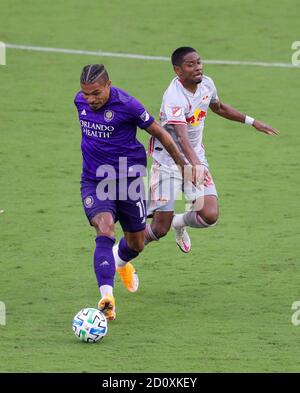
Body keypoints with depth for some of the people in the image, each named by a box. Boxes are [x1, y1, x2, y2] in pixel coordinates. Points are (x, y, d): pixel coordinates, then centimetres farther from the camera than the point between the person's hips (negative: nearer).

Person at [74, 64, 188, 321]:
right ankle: (107, 297, -35)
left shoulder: (127, 105, -18)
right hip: (94, 182, 2)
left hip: (127, 180, -2)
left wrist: (182, 164, 2)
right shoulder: (80, 101, -3)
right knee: (105, 230, -23)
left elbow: (159, 132, -6)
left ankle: (121, 261, 52)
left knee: (136, 244, 13)